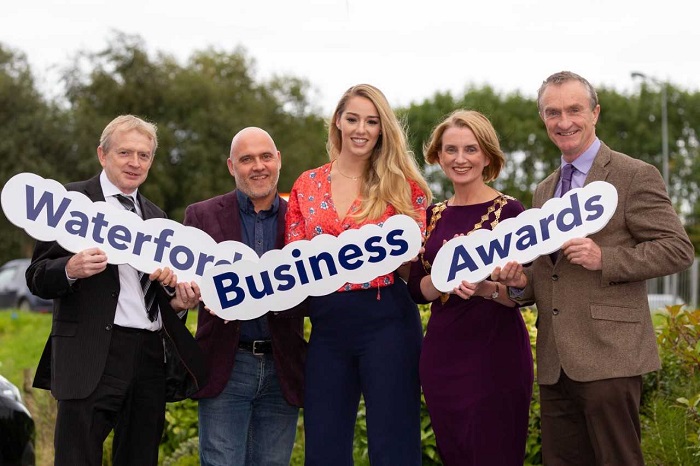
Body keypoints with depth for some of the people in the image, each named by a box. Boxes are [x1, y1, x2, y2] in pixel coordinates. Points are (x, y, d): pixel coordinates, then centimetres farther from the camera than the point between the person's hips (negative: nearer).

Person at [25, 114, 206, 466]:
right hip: (91, 356, -6)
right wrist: (70, 269, -22)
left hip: (150, 357, 6)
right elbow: (37, 278, -2)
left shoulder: (156, 217, 21)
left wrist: (177, 304, 5)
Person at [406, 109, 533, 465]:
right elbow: (416, 289, 7)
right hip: (441, 353, 5)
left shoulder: (508, 211, -5)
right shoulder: (432, 216, 10)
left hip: (495, 354, -5)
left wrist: (487, 288, -27)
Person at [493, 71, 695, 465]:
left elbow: (678, 250, -6)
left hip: (608, 358, -7)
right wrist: (522, 281, 5)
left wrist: (605, 258, -17)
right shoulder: (544, 191, 20)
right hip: (556, 364, 7)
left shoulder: (634, 176, -2)